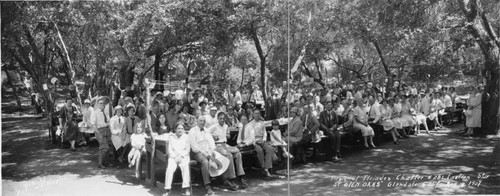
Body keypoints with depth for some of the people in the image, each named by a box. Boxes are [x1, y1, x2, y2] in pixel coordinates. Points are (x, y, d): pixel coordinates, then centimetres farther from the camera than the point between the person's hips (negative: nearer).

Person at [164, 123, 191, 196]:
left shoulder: (186, 137, 11)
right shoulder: (171, 137, 14)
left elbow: (187, 149, 6)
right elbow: (170, 150, 7)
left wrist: (181, 156, -10)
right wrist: (175, 157, -10)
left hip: (184, 157, -1)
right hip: (173, 157, 1)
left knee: (185, 167, -32)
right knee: (170, 168, -28)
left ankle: (186, 189, -34)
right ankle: (168, 189, -27)